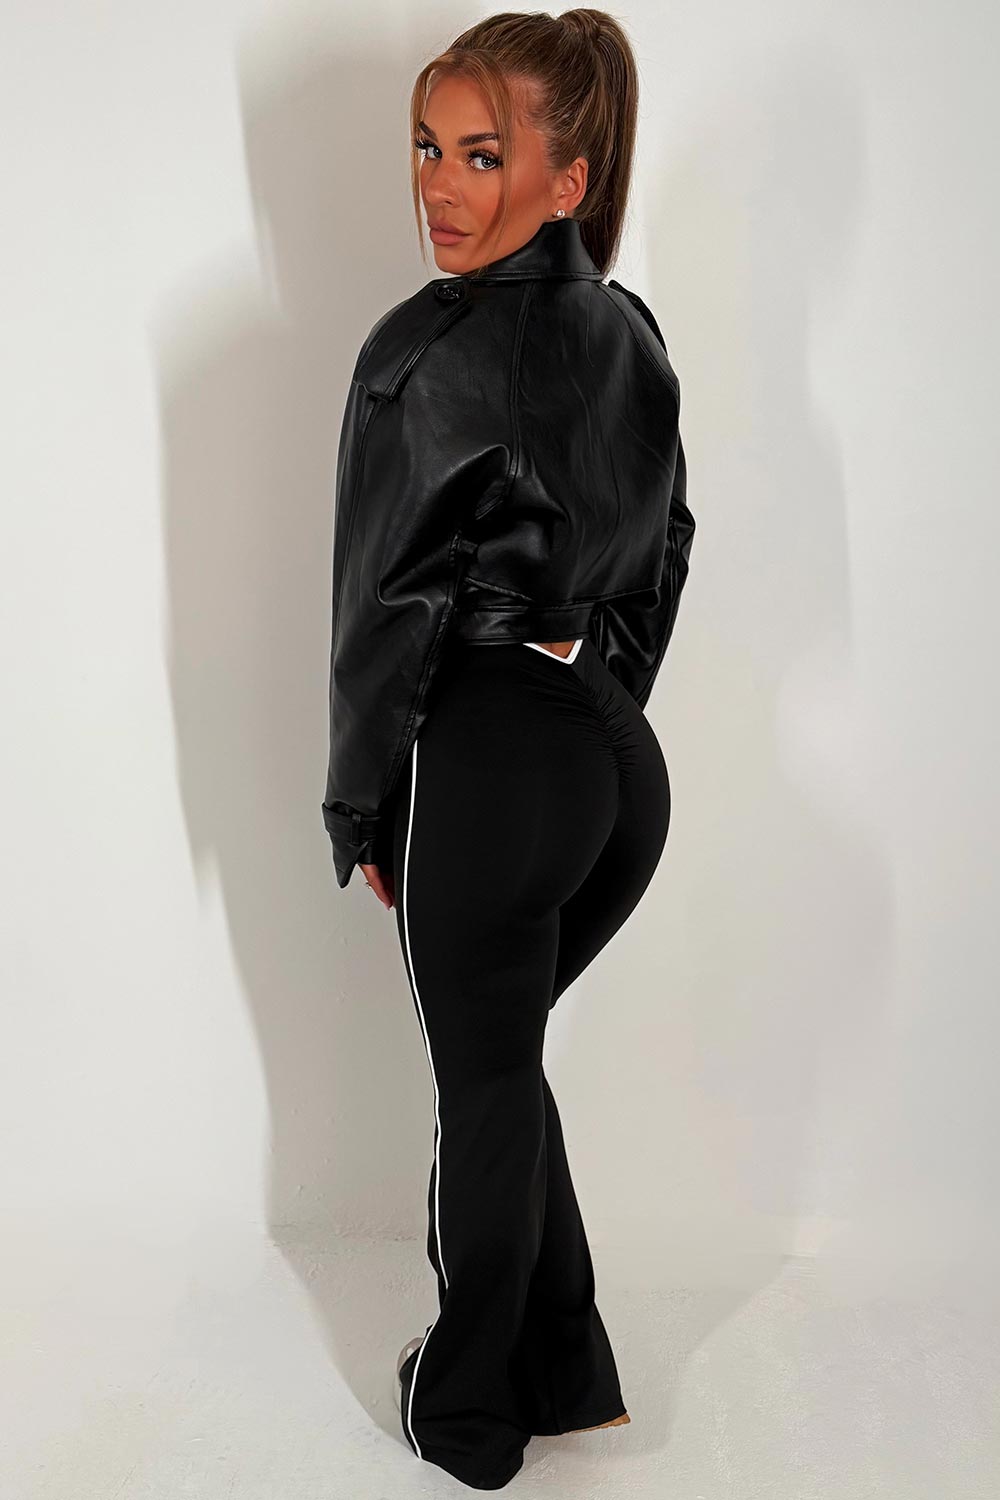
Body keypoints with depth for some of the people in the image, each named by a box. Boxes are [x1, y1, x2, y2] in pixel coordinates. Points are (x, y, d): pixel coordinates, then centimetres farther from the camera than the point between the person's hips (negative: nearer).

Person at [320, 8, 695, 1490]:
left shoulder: (428, 351, -13)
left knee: (485, 1086, 9)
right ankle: (567, 1370, 35)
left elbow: (387, 600, -12)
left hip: (487, 765, -7)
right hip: (623, 761, 7)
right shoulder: (634, 335, 9)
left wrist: (361, 808, -2)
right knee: (501, 1056, 22)